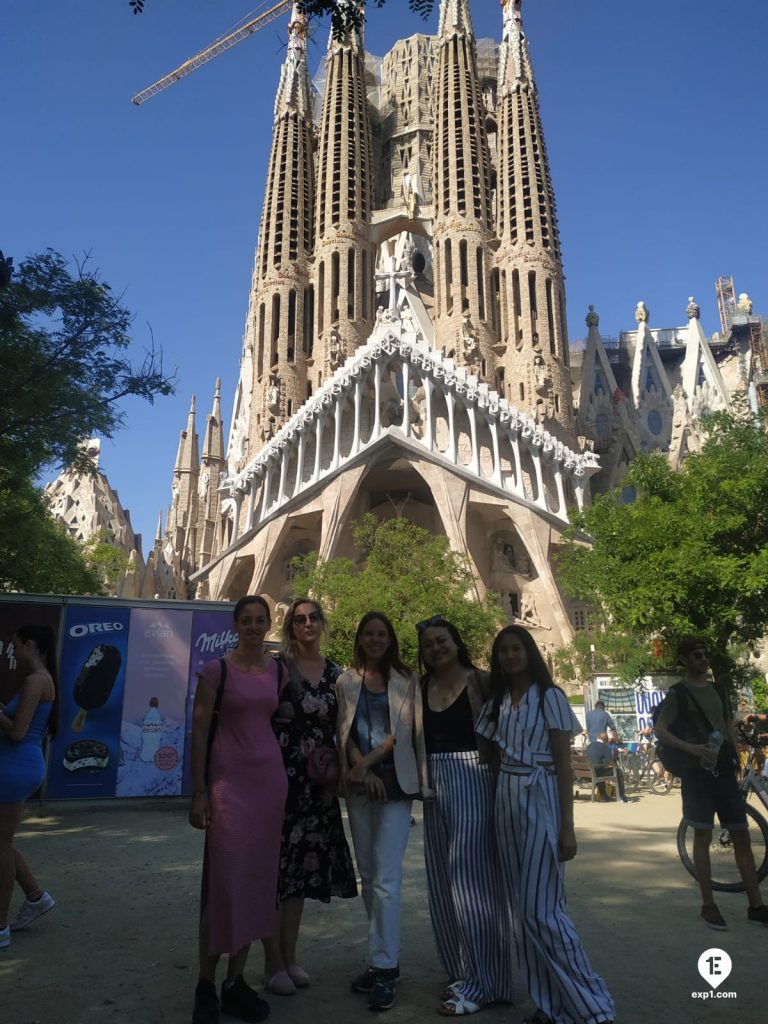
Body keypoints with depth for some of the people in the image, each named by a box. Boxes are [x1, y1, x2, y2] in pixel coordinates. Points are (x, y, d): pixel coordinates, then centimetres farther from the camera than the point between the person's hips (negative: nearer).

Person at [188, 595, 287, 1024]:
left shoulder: (277, 669, 6)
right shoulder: (217, 669, -6)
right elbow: (199, 731, -5)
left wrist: (286, 781, 11)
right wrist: (199, 792, -8)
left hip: (270, 779, 4)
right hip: (228, 780, -4)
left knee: (257, 878, 9)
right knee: (224, 880, -2)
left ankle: (237, 981, 23)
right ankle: (206, 985, 15)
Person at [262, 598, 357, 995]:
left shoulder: (335, 673, 7)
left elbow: (340, 728, 12)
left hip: (318, 782, 4)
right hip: (280, 777, -4)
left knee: (302, 866, 13)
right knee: (275, 864, 2)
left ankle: (290, 956, 27)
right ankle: (273, 962, 17)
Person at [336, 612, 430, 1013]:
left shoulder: (405, 680, 2)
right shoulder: (346, 682, 7)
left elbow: (404, 730, -5)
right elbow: (344, 731, 1)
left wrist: (368, 762, -13)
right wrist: (361, 769, -12)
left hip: (395, 781, -3)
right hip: (359, 784, 3)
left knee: (386, 878, -8)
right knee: (368, 876, 10)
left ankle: (384, 969, 0)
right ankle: (383, 959, 22)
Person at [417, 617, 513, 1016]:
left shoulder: (481, 682, -6)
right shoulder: (420, 688, 9)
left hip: (472, 782, -6)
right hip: (434, 787, 6)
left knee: (471, 878, -2)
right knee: (442, 883, 12)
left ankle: (483, 982, 12)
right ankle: (461, 972, 29)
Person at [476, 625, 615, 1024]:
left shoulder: (549, 696, -6)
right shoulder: (495, 703, 11)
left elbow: (563, 764, -8)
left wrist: (567, 826, -11)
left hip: (540, 800, -6)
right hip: (506, 801, 6)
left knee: (542, 907, -7)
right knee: (524, 907, 9)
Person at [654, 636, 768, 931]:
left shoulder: (717, 691, 13)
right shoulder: (677, 693, -6)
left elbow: (730, 726, 21)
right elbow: (660, 730, -11)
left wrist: (737, 760, 9)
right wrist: (691, 748, -24)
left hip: (725, 770, 6)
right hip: (697, 772, -6)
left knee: (742, 836, 6)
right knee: (703, 836, 0)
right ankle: (708, 905, 9)